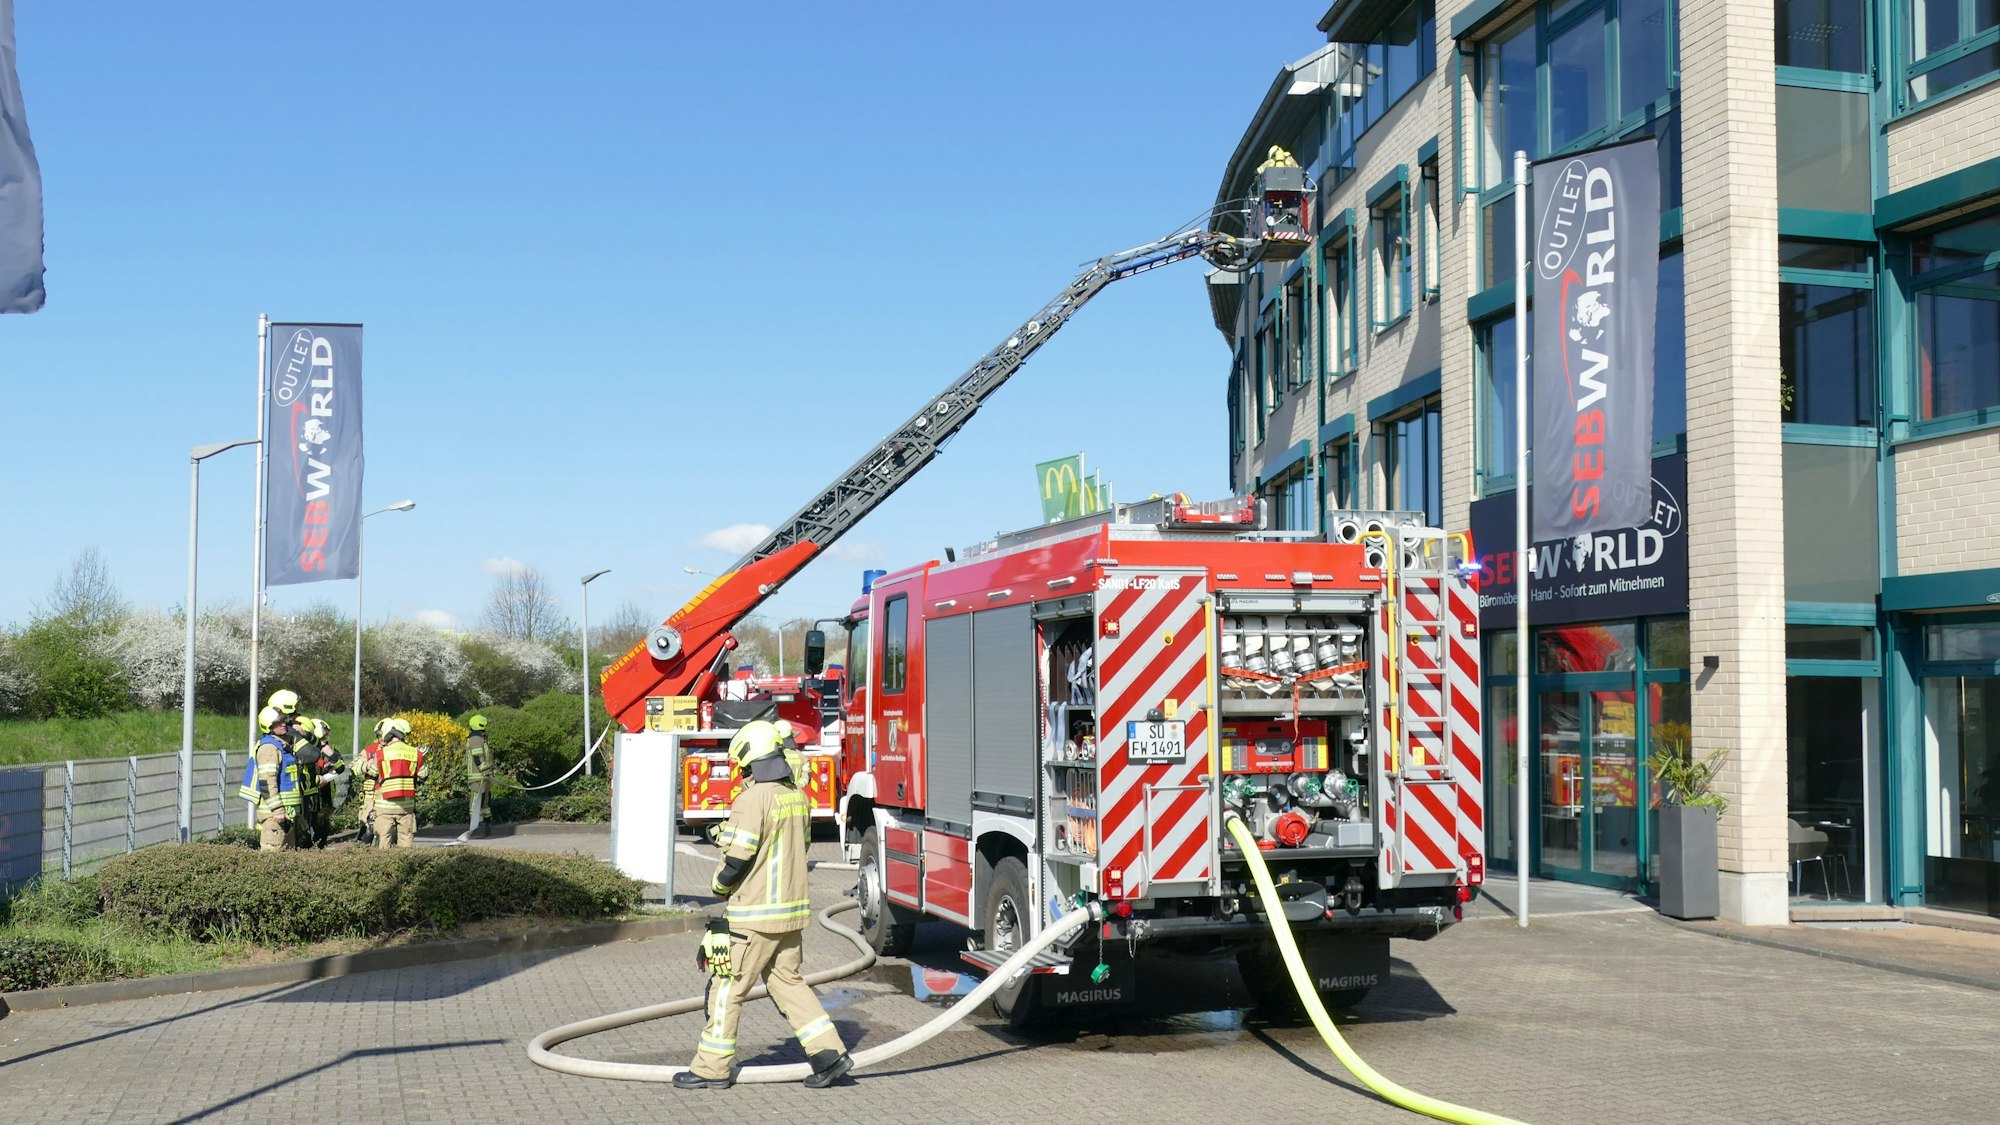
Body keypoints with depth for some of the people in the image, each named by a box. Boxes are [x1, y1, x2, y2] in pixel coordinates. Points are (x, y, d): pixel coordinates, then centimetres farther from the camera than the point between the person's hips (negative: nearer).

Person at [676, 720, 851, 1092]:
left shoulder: (753, 800, -18)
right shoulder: (797, 797, 7)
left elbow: (737, 859, -19)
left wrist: (719, 884, 1)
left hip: (754, 916, -8)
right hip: (793, 910, 8)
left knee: (728, 989, 4)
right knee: (787, 982, 16)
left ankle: (713, 1068, 12)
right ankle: (830, 1052, 10)